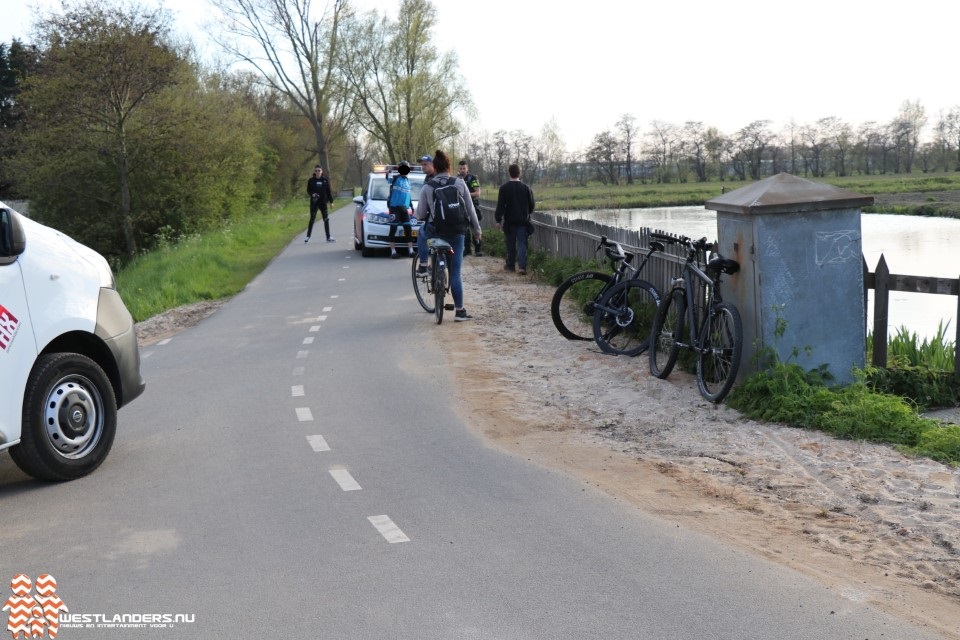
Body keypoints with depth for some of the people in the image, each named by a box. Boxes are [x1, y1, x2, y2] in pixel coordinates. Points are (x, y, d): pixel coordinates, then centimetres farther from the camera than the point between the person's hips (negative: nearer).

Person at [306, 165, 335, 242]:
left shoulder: (325, 180, 4)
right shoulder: (311, 180, 1)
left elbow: (329, 191, 8)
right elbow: (308, 190, 5)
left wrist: (331, 201, 4)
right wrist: (312, 194, -15)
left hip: (323, 202, 1)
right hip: (314, 202, -1)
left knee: (326, 219, 1)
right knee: (312, 219, 1)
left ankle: (328, 237, 6)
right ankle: (308, 236, 9)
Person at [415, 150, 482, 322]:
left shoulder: (427, 187, -4)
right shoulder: (459, 183, -2)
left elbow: (420, 214, 0)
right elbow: (470, 209, 1)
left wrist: (417, 215, 23)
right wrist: (477, 230, 11)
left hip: (436, 232, -1)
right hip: (457, 233, 1)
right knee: (455, 272, 3)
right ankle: (459, 311, 1)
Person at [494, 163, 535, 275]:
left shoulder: (504, 188, -7)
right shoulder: (526, 188, -1)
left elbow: (500, 205, -8)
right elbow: (531, 205, 6)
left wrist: (498, 219, -3)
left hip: (509, 221, -1)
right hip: (523, 221, 1)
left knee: (510, 244, 12)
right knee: (522, 244, -1)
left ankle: (510, 265, 21)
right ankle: (522, 266, -13)